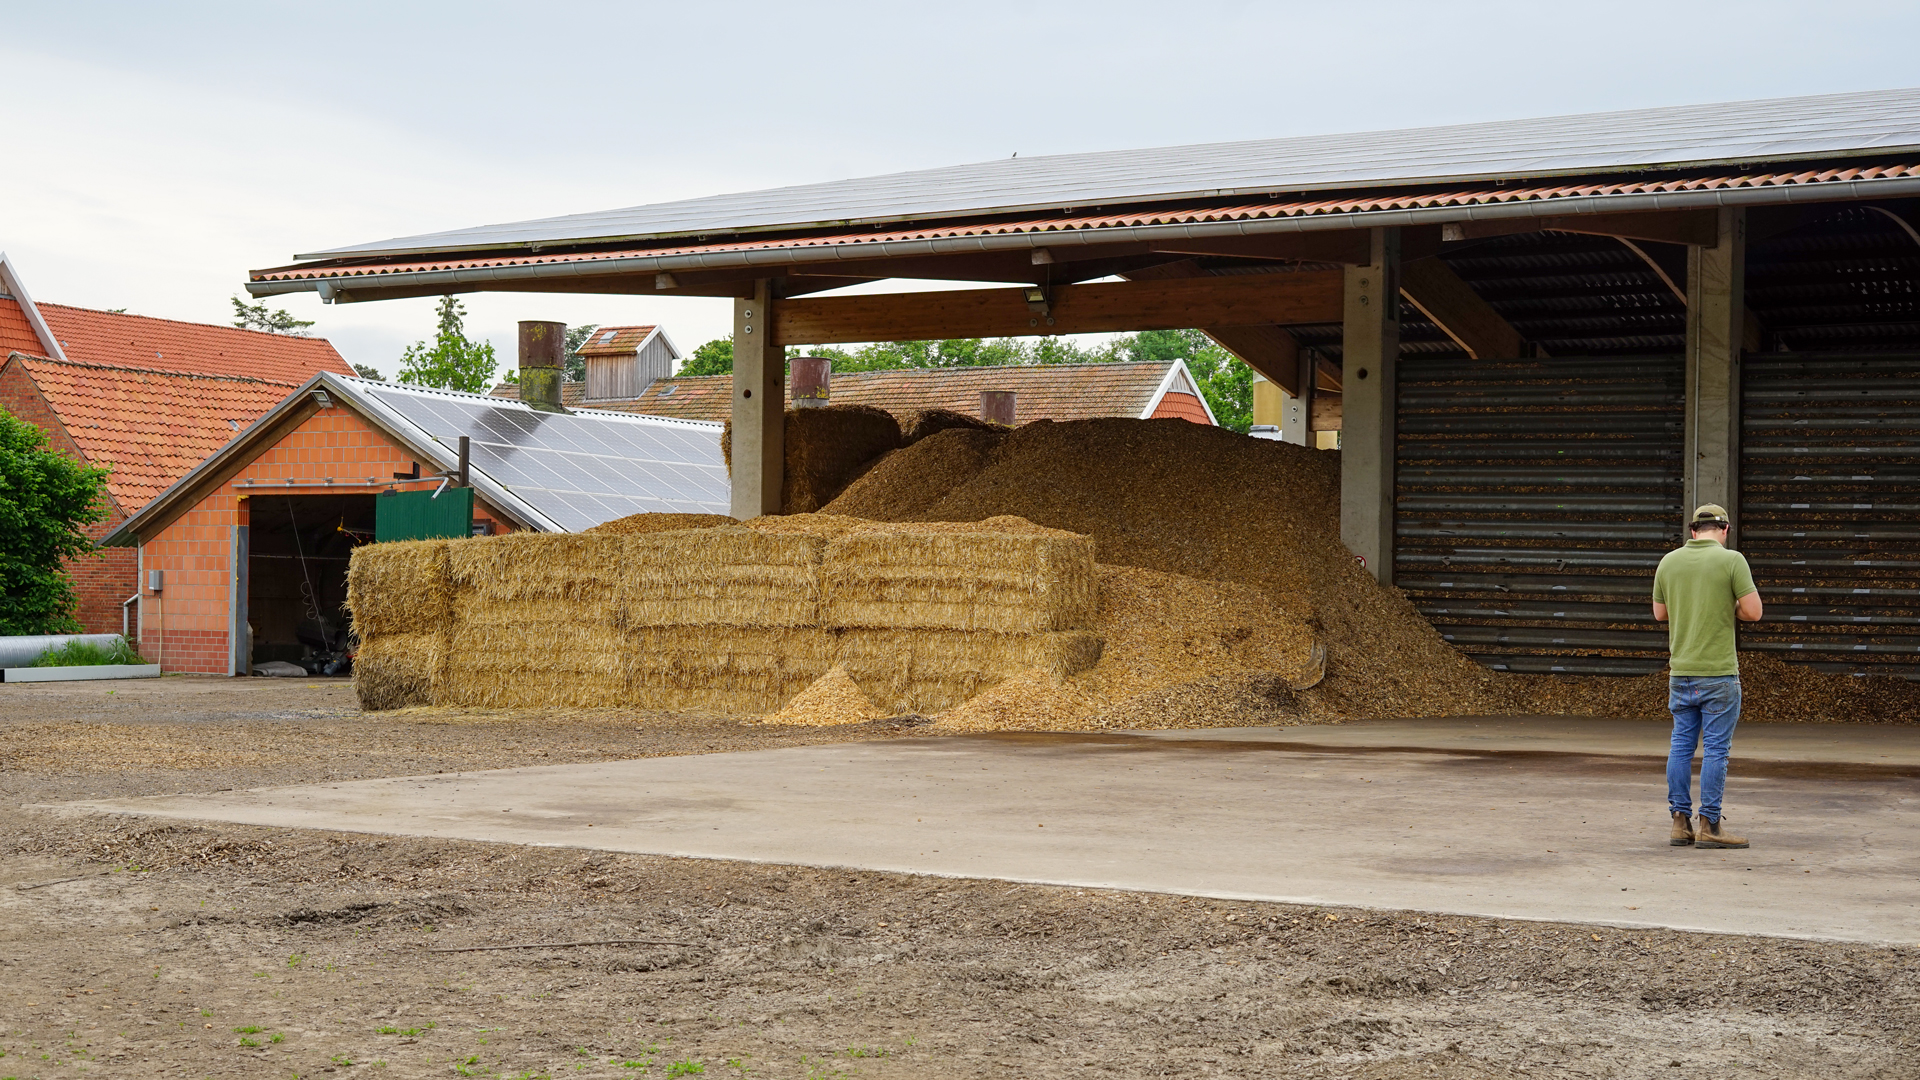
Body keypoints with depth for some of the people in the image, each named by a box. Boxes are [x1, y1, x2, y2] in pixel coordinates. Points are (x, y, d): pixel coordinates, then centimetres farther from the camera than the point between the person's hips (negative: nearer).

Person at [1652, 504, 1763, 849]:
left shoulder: (1669, 561, 5)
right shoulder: (1732, 560, -9)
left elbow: (1660, 613, 15)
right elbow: (1752, 611, -10)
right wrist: (1728, 607, 10)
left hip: (1681, 671, 5)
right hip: (1719, 672, -5)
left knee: (1681, 745, 9)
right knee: (1715, 749, -1)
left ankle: (1680, 821, 11)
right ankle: (1709, 825, 0)